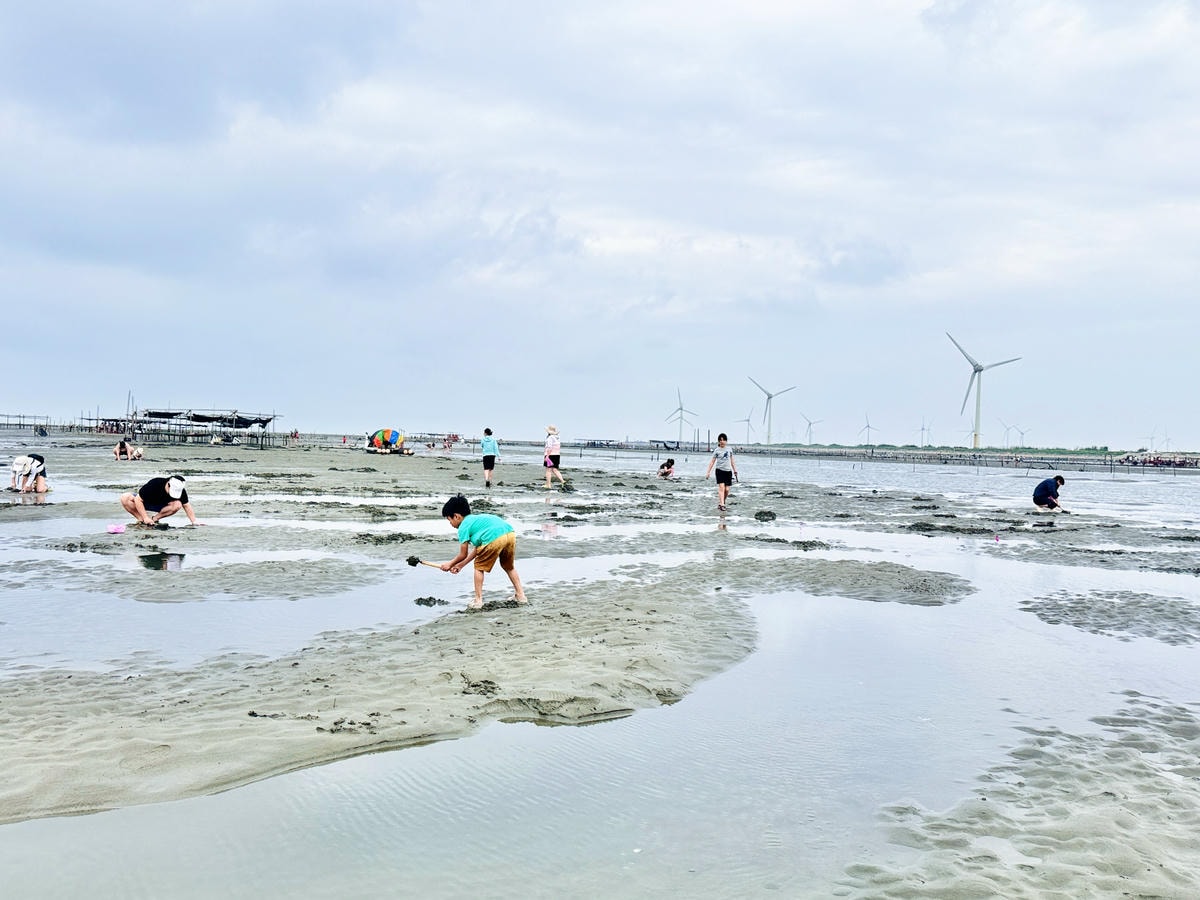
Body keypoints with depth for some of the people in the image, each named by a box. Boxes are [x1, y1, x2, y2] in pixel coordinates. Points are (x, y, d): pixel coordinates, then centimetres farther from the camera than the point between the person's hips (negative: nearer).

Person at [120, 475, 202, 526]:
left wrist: (194, 522, -16)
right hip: (144, 503, -2)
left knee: (177, 505, -29)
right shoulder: (154, 484, -34)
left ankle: (154, 519, -13)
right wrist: (145, 518, -32)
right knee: (125, 498, -30)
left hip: (160, 507, 2)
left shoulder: (180, 491, -22)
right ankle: (141, 520, -17)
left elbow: (186, 505, -8)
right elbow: (138, 500, -29)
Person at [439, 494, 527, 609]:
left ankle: (478, 600, 15)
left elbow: (463, 555, 15)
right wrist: (460, 565, 41)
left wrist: (450, 564, 33)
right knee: (509, 567, 28)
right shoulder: (476, 518, 35)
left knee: (479, 567, 13)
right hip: (510, 533, 8)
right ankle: (520, 595, 28)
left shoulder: (463, 527, 11)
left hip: (494, 538, -8)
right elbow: (477, 550, 36)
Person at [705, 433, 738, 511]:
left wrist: (735, 470, 18)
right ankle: (722, 504, -20)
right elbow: (712, 462, 2)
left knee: (727, 490, -1)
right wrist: (708, 472, -4)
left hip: (728, 471, 3)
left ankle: (721, 503, 19)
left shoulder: (729, 449, 10)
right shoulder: (717, 450, 1)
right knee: (721, 487, -16)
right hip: (720, 470, -3)